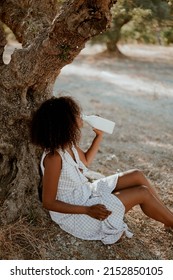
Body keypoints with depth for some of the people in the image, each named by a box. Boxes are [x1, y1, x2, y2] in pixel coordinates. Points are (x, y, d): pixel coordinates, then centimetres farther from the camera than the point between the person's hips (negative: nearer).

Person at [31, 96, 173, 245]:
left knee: (137, 176, 6)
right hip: (74, 212, -9)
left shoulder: (69, 145, -4)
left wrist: (99, 135, 7)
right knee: (142, 193, -9)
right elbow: (49, 202, -24)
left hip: (86, 192, 9)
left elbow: (85, 162, 18)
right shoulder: (53, 157, -30)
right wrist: (88, 210, -26)